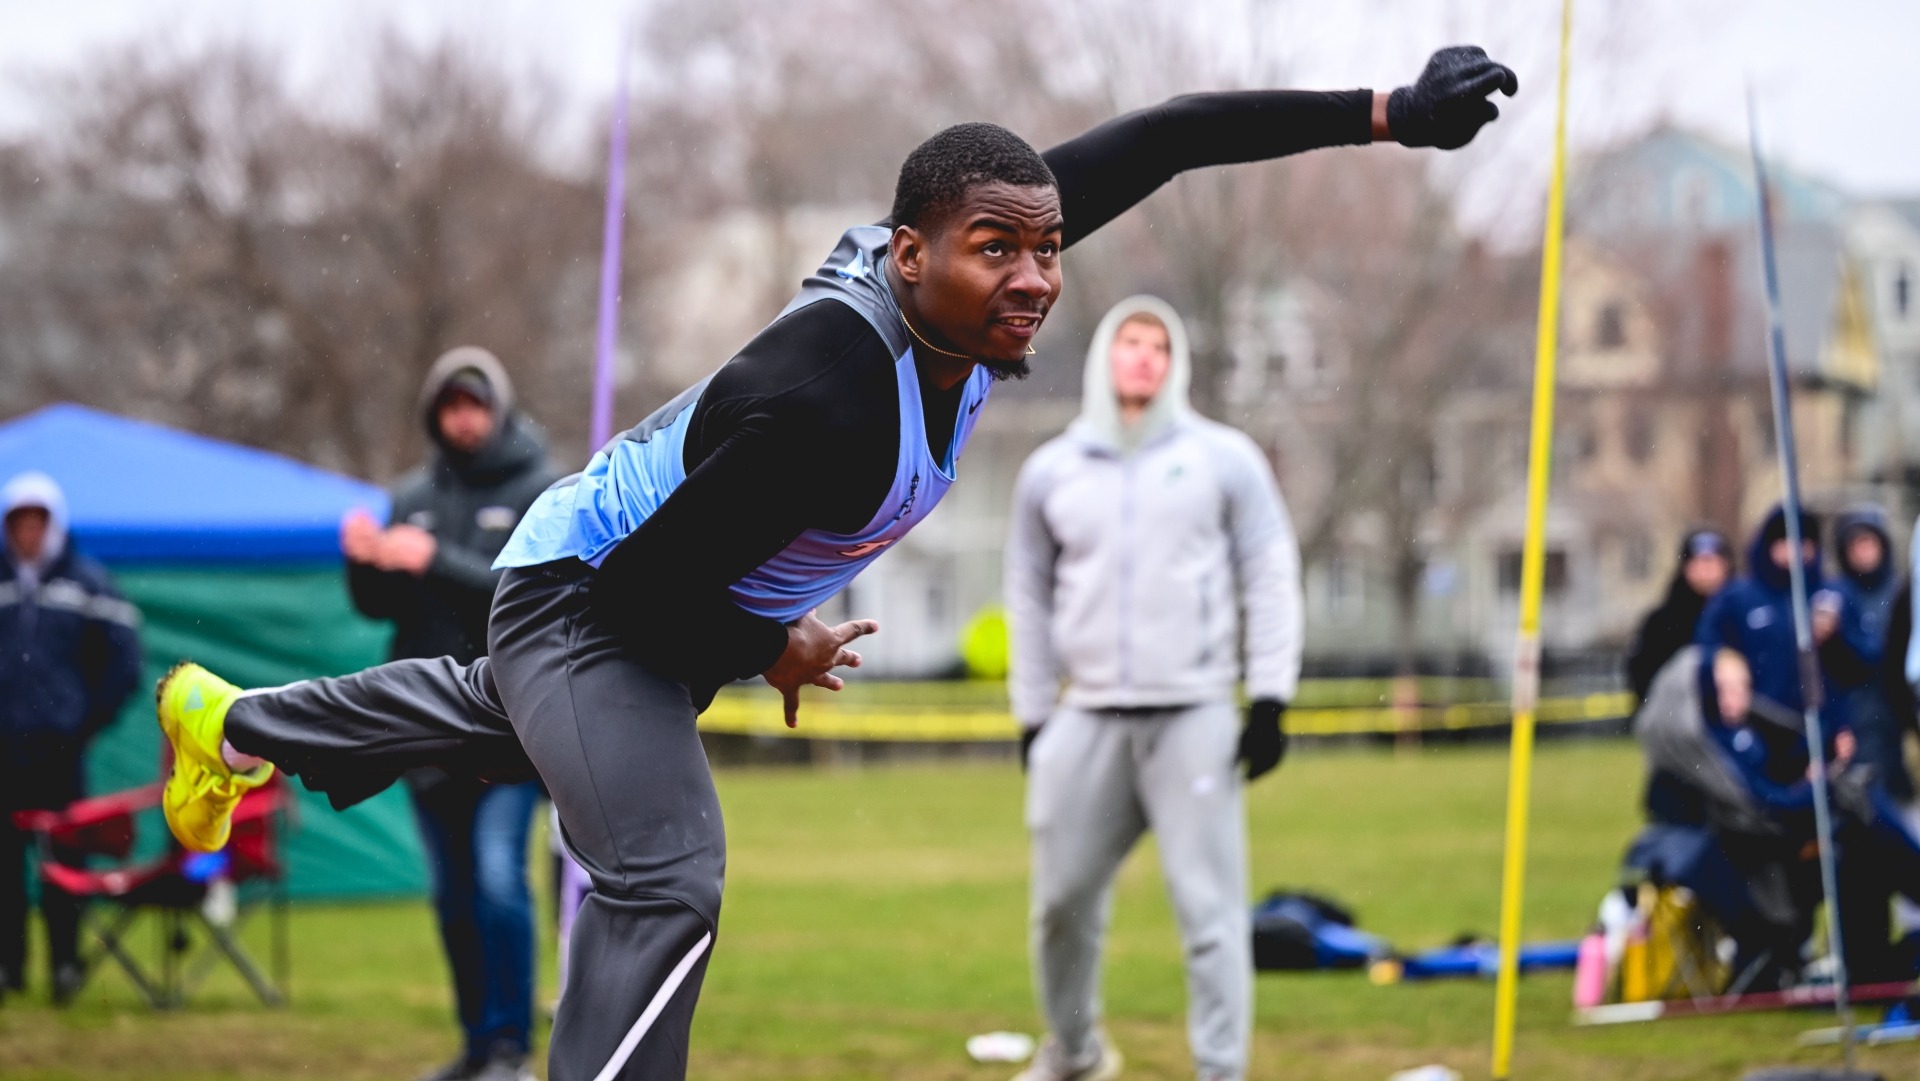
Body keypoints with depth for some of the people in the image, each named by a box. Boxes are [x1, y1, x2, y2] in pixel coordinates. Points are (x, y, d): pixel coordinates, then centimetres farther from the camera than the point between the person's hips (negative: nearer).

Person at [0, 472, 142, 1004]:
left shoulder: (87, 582, 3)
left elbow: (123, 664, 4)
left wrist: (90, 720, -1)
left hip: (60, 744, -2)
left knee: (63, 852, -4)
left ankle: (65, 960, -1)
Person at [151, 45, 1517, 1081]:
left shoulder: (961, 287, -21)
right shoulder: (820, 406, -43)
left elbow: (1160, 138, -14)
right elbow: (645, 585, -34)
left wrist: (1385, 111, -20)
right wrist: (774, 654, -16)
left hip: (639, 586, 10)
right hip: (586, 600, -9)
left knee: (498, 715, 36)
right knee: (667, 883, -27)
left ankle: (234, 726, 61)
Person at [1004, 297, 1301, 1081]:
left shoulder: (1222, 459, 4)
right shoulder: (1051, 472, 11)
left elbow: (1271, 576, 3)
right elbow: (1029, 598, 16)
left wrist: (1269, 699, -4)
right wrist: (1032, 716, 12)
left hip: (1194, 716, -3)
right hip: (1089, 721, 3)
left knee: (1209, 908, -7)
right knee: (1063, 898, 5)